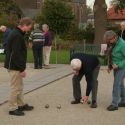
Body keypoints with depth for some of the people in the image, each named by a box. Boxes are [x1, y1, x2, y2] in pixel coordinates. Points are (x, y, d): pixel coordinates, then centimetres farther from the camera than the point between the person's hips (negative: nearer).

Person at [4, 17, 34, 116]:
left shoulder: (17, 34, 13)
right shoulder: (17, 36, -20)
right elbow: (16, 54, -25)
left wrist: (22, 67, 19)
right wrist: (22, 69, -21)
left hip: (15, 65, 10)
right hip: (15, 67, -10)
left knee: (19, 86, 18)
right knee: (16, 88, -2)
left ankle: (21, 105, 29)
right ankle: (13, 109, 7)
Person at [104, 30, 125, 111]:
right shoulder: (113, 44, 2)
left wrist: (118, 65, -23)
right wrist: (110, 66, 6)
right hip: (116, 67, 8)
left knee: (116, 84, -9)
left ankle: (114, 104, -3)